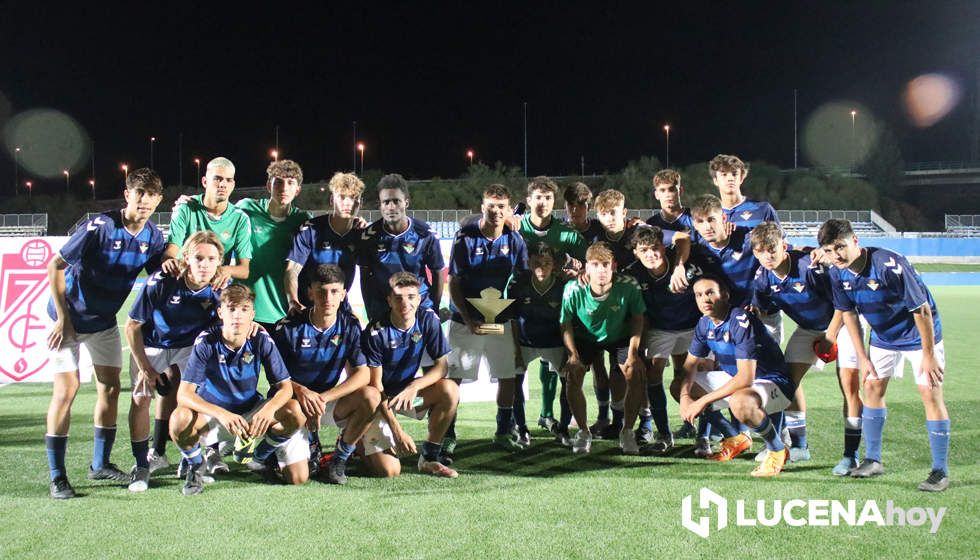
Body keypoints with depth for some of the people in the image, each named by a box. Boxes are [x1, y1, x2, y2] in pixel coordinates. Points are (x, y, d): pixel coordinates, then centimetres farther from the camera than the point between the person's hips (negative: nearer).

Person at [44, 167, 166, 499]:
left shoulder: (152, 236, -7)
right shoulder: (100, 227, -24)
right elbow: (55, 266, -20)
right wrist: (63, 319, -19)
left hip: (105, 321, 6)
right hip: (70, 317, -6)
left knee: (110, 388, 7)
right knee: (67, 389, -10)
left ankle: (100, 464, 22)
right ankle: (57, 476, -2)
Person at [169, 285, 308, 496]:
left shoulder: (261, 340, -15)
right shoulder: (206, 342, -20)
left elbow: (285, 387, -13)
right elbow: (184, 394, -26)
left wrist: (268, 409, -37)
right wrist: (223, 414, -42)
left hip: (251, 413, 2)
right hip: (212, 413, -2)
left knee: (294, 412, -23)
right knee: (179, 419, -35)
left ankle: (261, 455, 10)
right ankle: (195, 465, 0)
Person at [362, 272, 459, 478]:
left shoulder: (428, 320, -10)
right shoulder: (376, 332, -22)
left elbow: (442, 366, -10)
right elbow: (375, 385, -19)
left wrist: (414, 386, -30)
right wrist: (397, 430, -23)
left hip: (407, 391, 5)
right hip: (378, 399, -4)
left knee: (450, 390, -25)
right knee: (390, 470, -18)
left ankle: (429, 458, -9)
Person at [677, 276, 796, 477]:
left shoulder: (741, 321, -27)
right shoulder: (704, 324, -2)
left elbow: (745, 378, -33)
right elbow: (690, 364, 7)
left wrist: (703, 401, -30)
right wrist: (685, 396, -14)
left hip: (772, 383, -9)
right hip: (735, 379, 9)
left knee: (740, 401, -41)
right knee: (678, 387, 6)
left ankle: (778, 451, -12)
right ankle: (735, 439, 14)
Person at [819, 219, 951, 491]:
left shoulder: (890, 265, -33)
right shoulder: (838, 274, -14)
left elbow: (921, 310, -25)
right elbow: (849, 314, 0)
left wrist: (928, 355, -20)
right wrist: (863, 357, 1)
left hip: (919, 335, -6)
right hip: (883, 337, 6)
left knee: (930, 393, -10)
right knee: (872, 387, 6)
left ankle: (940, 471, -2)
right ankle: (873, 459, 18)